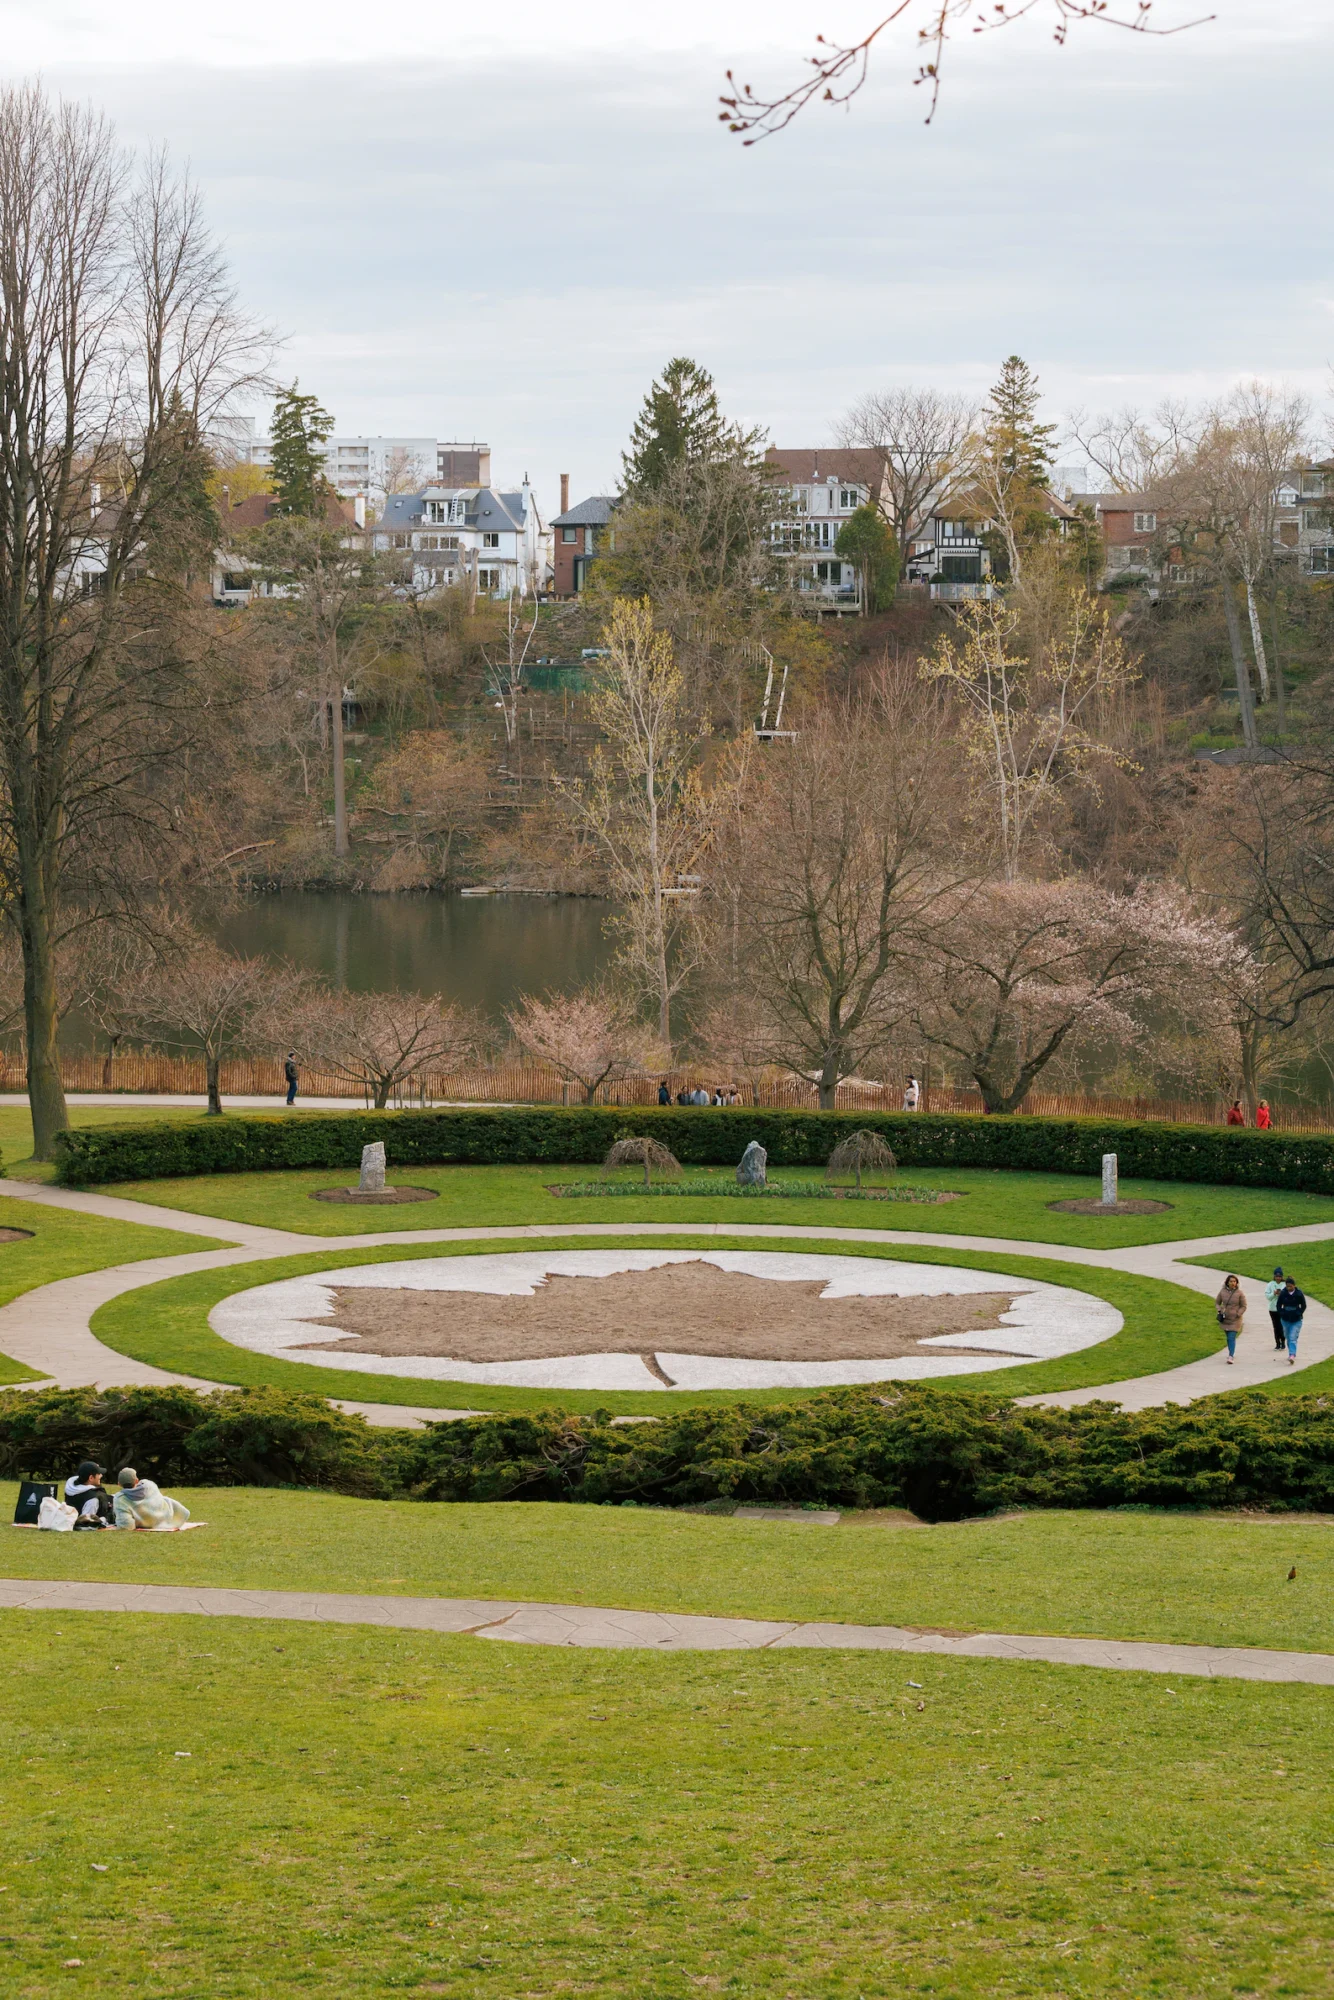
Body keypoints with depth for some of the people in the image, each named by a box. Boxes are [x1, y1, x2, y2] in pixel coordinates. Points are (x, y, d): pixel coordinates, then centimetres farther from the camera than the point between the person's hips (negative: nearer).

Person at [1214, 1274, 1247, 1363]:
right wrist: (1219, 1310, -5)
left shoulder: (1240, 1293, -7)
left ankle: (1231, 1357, -17)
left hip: (1235, 1319, -3)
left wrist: (1238, 1314, -14)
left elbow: (1243, 1306, -1)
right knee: (1229, 1337, 15)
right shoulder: (1223, 1292, 0)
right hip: (1225, 1318, 3)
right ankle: (1232, 1353, 32)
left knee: (1232, 1338, -13)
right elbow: (1217, 1302, 13)